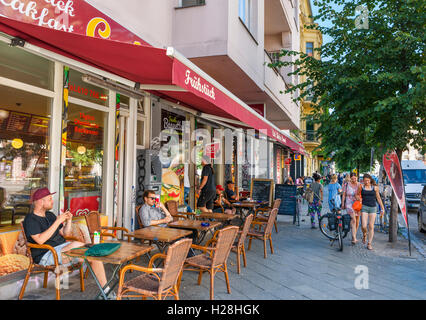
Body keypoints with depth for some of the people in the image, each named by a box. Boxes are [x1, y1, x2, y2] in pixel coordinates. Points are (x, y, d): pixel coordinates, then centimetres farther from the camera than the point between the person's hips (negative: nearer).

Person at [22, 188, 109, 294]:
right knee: (75, 245, -35)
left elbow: (65, 234, 21)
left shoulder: (50, 215, 19)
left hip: (62, 247, 7)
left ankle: (106, 290, -13)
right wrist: (58, 221, -19)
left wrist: (69, 220, 2)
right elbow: (40, 240, -21)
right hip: (46, 255, -7)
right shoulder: (30, 219, -5)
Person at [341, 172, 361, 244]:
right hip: (349, 204, -3)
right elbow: (344, 195, 3)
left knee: (357, 221, 10)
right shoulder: (347, 184, -2)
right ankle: (354, 238, -19)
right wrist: (342, 204, 3)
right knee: (353, 220, -17)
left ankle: (354, 236, 27)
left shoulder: (359, 185, 2)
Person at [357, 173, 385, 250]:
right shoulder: (361, 186, 0)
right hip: (364, 207, -1)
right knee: (363, 226, -11)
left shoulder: (375, 187, 4)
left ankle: (369, 244, 11)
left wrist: (382, 208, 12)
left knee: (371, 226, 1)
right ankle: (364, 235, 24)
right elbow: (357, 195, 14)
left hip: (373, 207, 1)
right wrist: (359, 199, -9)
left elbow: (378, 198, 12)